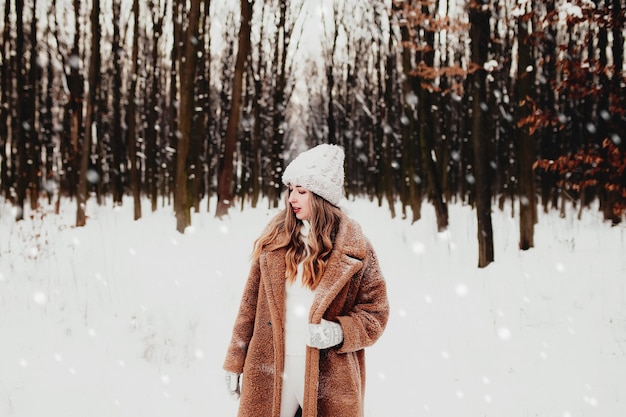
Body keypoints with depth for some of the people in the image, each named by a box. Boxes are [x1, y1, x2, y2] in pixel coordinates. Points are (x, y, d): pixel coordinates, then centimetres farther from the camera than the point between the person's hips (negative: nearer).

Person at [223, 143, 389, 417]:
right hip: (269, 373, 2)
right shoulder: (274, 238, 4)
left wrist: (340, 333, -16)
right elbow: (251, 303, 8)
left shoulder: (354, 249, -2)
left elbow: (375, 313, 2)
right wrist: (235, 362, 8)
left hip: (328, 378, -2)